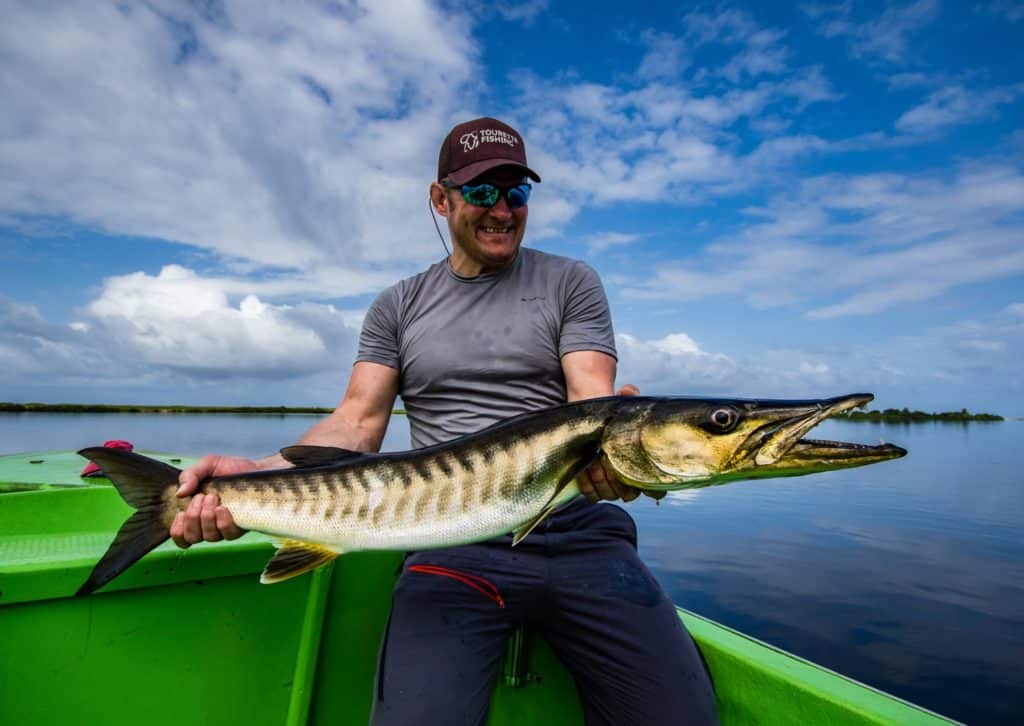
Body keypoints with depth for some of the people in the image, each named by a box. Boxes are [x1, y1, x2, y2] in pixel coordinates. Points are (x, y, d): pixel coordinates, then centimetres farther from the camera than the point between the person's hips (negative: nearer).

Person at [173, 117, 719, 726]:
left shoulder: (571, 282, 8)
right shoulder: (398, 307, 12)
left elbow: (591, 398, -4)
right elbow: (358, 421, 4)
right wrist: (258, 474, -14)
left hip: (578, 532, 1)